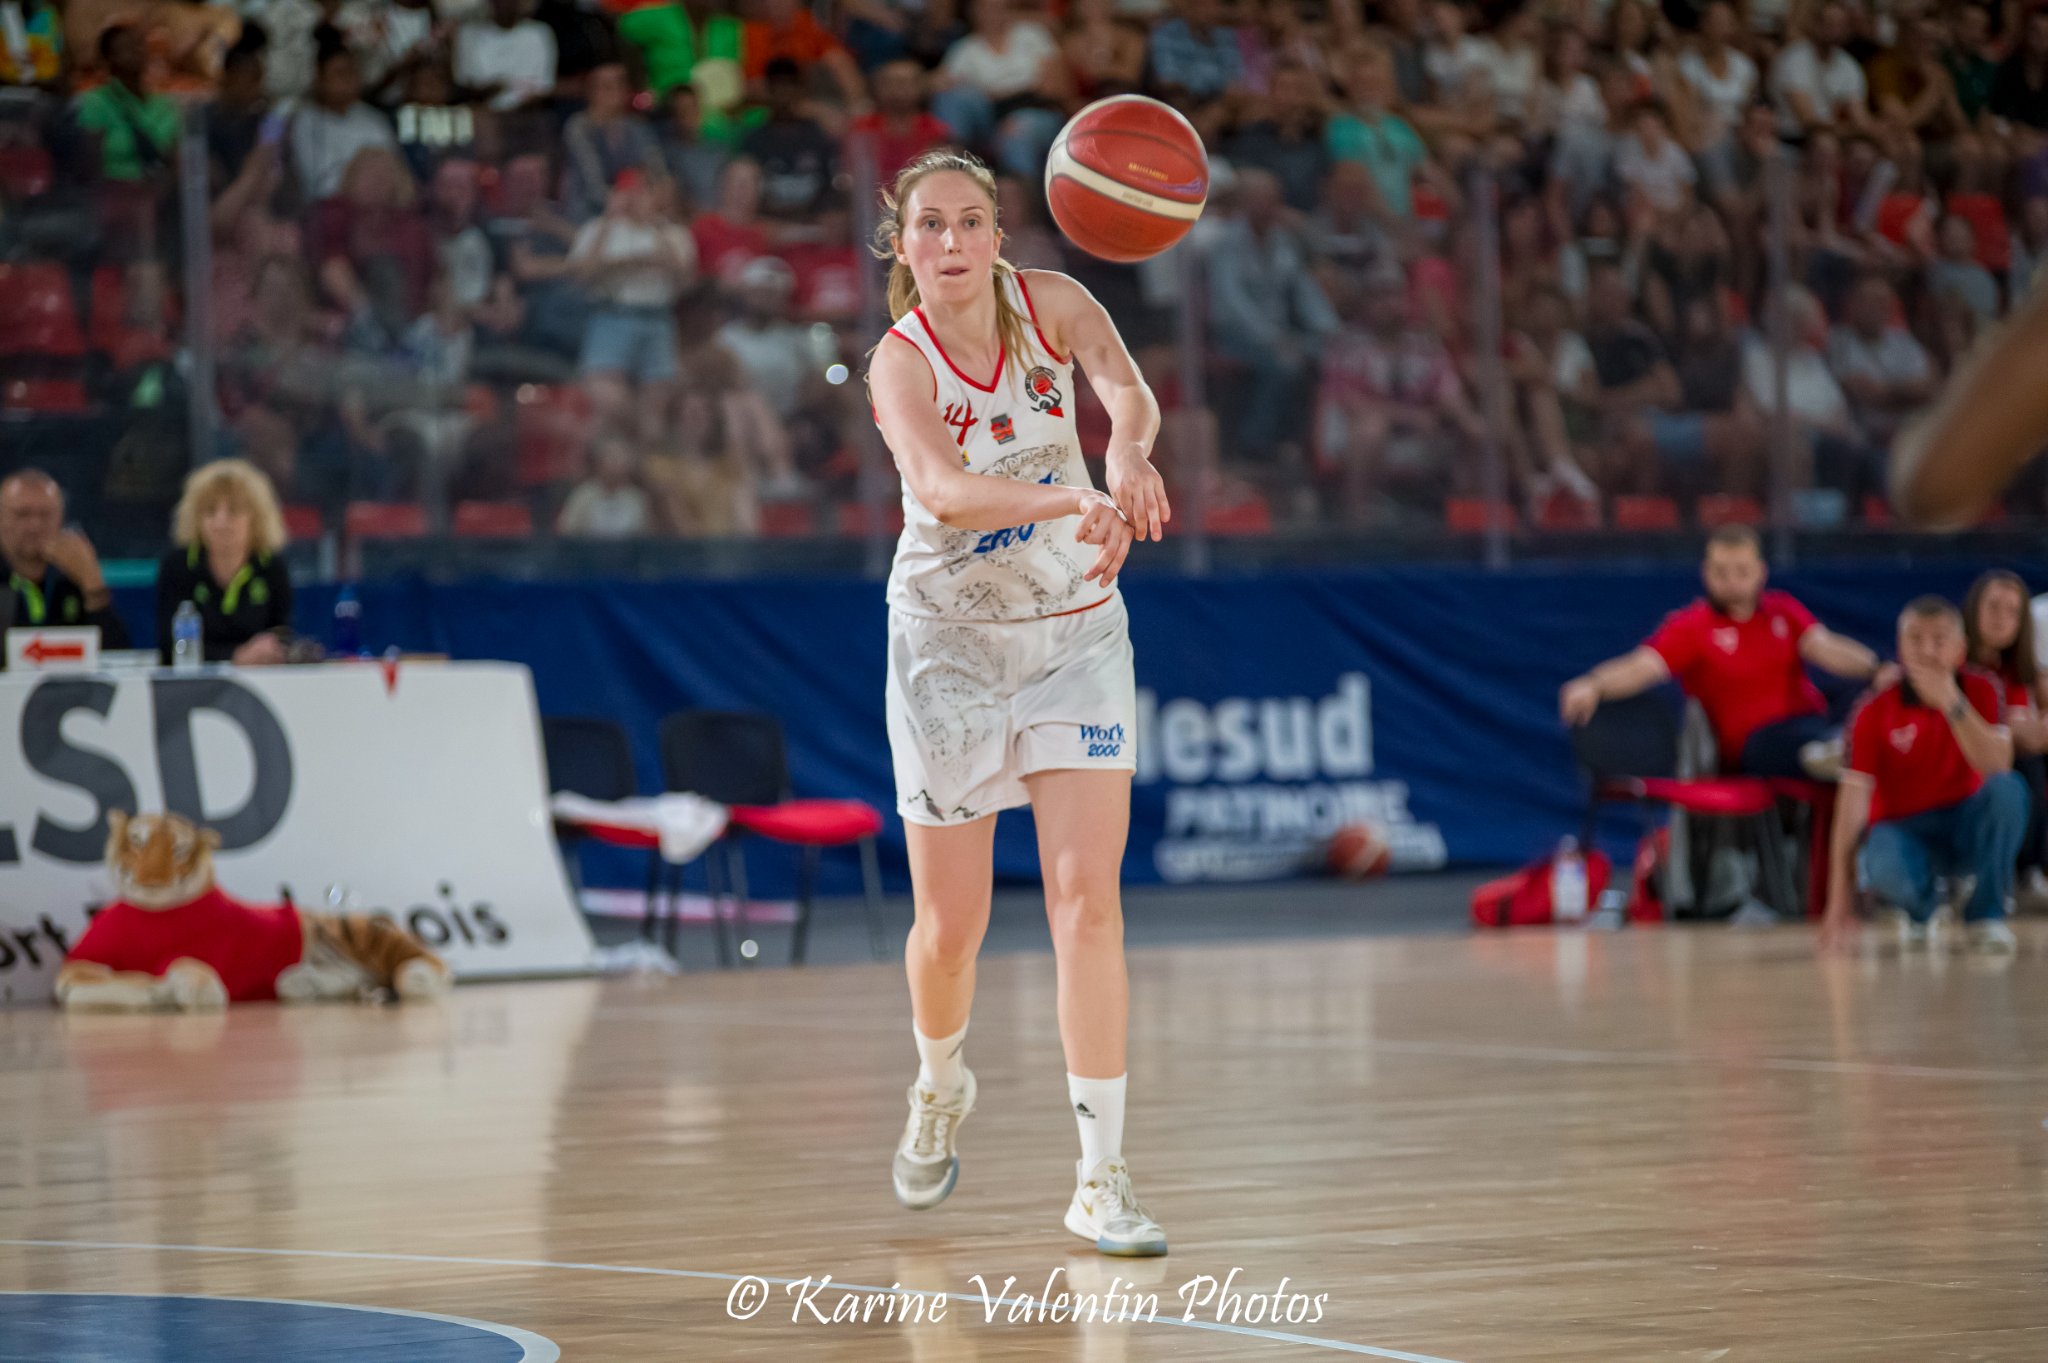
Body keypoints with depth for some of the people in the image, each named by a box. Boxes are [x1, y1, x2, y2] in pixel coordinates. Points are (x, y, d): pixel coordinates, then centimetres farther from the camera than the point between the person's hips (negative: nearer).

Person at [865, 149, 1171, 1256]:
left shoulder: (1050, 304, -10)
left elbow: (1126, 389, -30)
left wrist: (1128, 451, -54)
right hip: (948, 642, -1)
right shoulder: (901, 363, -19)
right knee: (950, 924, 4)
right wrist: (1076, 503, -56)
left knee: (1085, 895, -10)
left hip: (1074, 634, 2)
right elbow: (943, 489, -39)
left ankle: (1102, 1180, -9)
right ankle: (939, 1085, 38)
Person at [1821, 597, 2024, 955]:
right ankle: (1917, 909, 3)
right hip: (1903, 827, -1)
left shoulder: (1980, 692, -6)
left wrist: (1951, 703, -31)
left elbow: (1997, 767, -21)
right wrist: (1838, 904, -22)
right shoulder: (1877, 711, -10)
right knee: (1886, 869, -38)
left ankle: (1986, 913, -13)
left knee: (2008, 789, -31)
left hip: (1965, 826, 2)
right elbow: (1853, 798, -15)